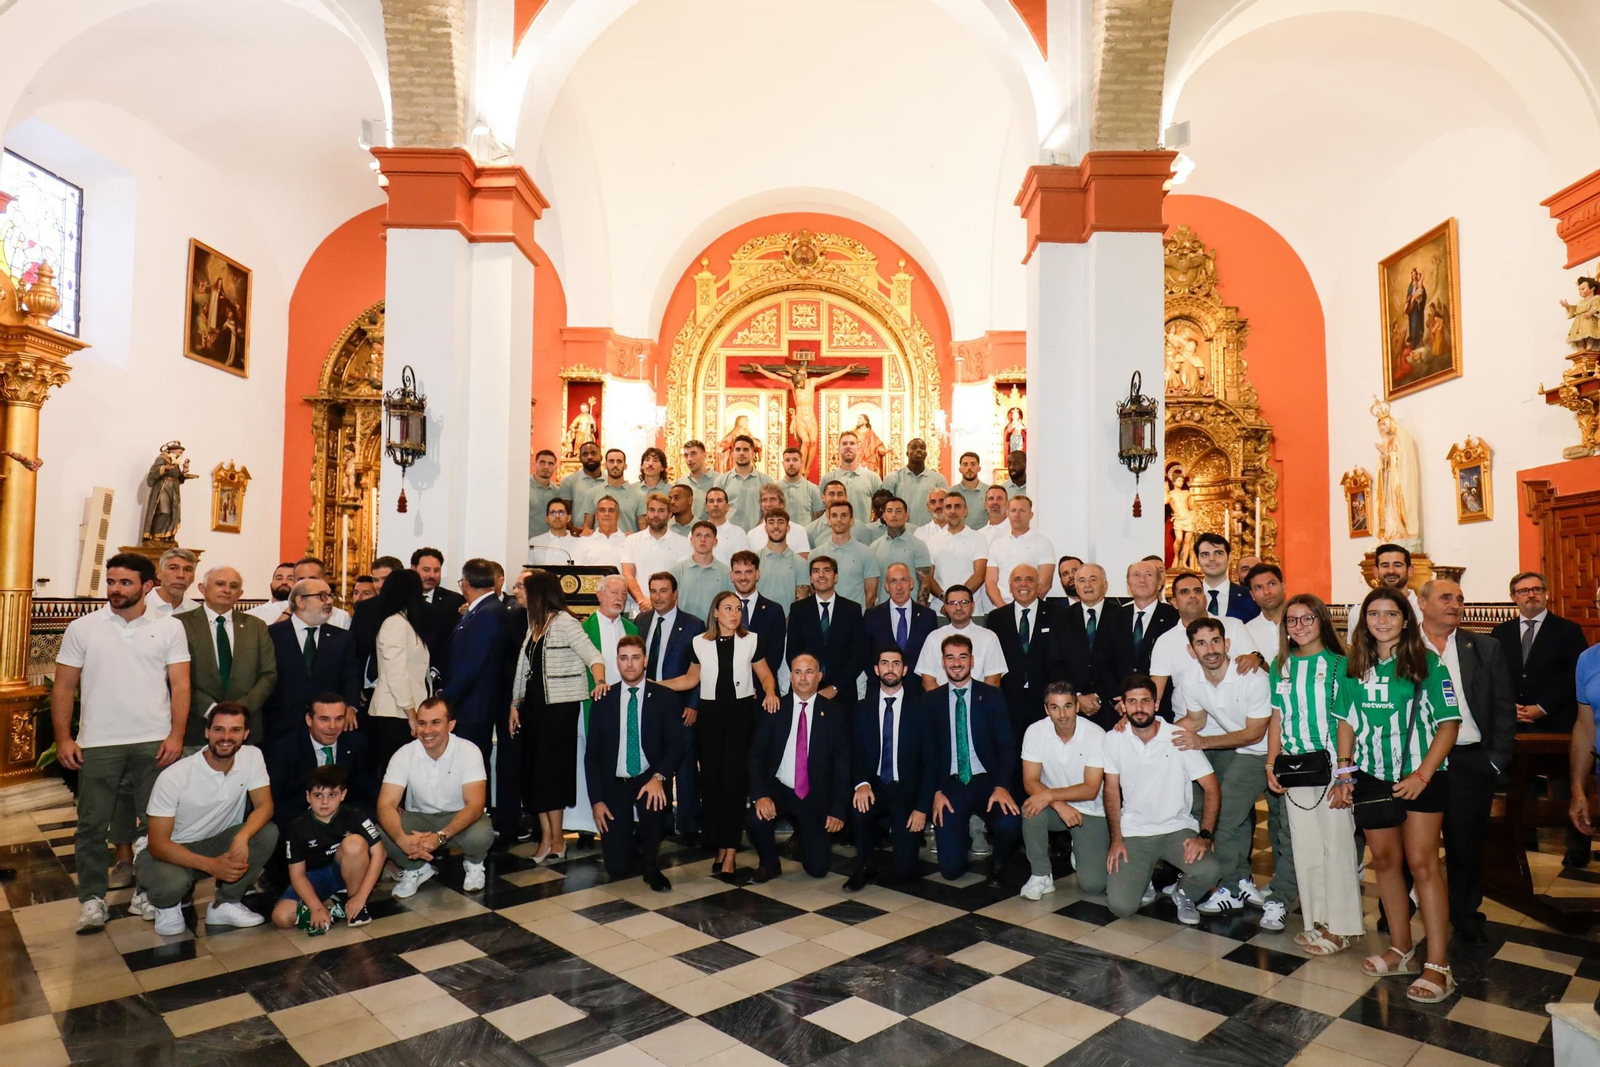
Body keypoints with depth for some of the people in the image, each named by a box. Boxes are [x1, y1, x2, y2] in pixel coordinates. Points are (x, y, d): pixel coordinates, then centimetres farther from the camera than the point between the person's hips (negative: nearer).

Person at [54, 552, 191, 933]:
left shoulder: (169, 628, 1)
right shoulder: (82, 628, 3)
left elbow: (180, 685, -1)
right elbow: (63, 688, 5)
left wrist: (177, 735, -9)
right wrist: (63, 738, -3)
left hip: (155, 742, 0)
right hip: (97, 743, 1)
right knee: (92, 824, 7)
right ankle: (92, 898, 19)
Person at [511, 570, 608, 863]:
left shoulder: (564, 622, -12)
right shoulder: (535, 624, 12)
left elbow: (593, 655, -20)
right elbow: (524, 666, 15)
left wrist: (600, 681, -37)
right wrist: (515, 703, 12)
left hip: (559, 705, -7)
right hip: (533, 704, 8)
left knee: (550, 769, -1)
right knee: (533, 770, 7)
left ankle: (556, 837, 12)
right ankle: (546, 834, 15)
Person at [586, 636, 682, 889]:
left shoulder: (665, 697, -4)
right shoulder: (603, 700, 0)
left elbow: (676, 745, -10)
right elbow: (592, 754, 1)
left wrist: (658, 777, -28)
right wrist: (597, 800, -6)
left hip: (649, 779, -1)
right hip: (614, 784, 1)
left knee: (652, 802, -37)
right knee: (617, 868, -6)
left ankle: (650, 865, -7)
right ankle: (630, 841, 32)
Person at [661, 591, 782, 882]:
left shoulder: (751, 641, 2)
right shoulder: (700, 643, 4)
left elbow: (765, 675, 9)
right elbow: (691, 679, 12)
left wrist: (770, 692, -13)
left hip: (741, 712, -2)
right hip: (709, 713, 2)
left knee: (734, 780, -7)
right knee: (711, 779, 4)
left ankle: (727, 859, -3)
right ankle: (720, 850, 18)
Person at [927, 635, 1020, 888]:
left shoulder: (992, 696, 3)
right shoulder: (931, 700, 6)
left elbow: (1006, 746, -2)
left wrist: (1001, 786, -17)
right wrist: (936, 792, -8)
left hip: (987, 781, 0)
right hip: (951, 785, 0)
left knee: (1009, 822, -33)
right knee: (951, 868, -11)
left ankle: (998, 865, 4)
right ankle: (965, 832, 26)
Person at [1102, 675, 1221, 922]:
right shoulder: (1114, 739, -4)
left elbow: (1212, 789, -9)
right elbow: (1111, 790, 3)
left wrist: (1204, 836, -20)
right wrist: (1116, 839, -4)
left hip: (1177, 829, 0)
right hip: (1133, 832, 0)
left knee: (1207, 871, -30)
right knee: (1120, 907, -16)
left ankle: (1183, 894, 7)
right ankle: (1143, 879, 21)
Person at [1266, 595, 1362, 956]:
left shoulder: (1338, 664, -4)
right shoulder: (1281, 666, 9)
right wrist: (1271, 764, 5)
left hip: (1330, 765, -4)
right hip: (1294, 767, 4)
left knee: (1337, 844, 1)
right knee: (1305, 846, 9)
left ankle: (1342, 927, 13)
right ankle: (1316, 922, 20)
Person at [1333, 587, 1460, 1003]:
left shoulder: (1427, 663, -5)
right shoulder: (1353, 667, 6)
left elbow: (1449, 724, -7)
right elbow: (1346, 722, 10)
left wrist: (1423, 774, -14)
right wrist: (1344, 772, 3)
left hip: (1421, 778, -4)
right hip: (1370, 778, 4)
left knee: (1422, 863, -5)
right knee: (1384, 860, 10)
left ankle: (1438, 964, 5)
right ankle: (1401, 949, 24)